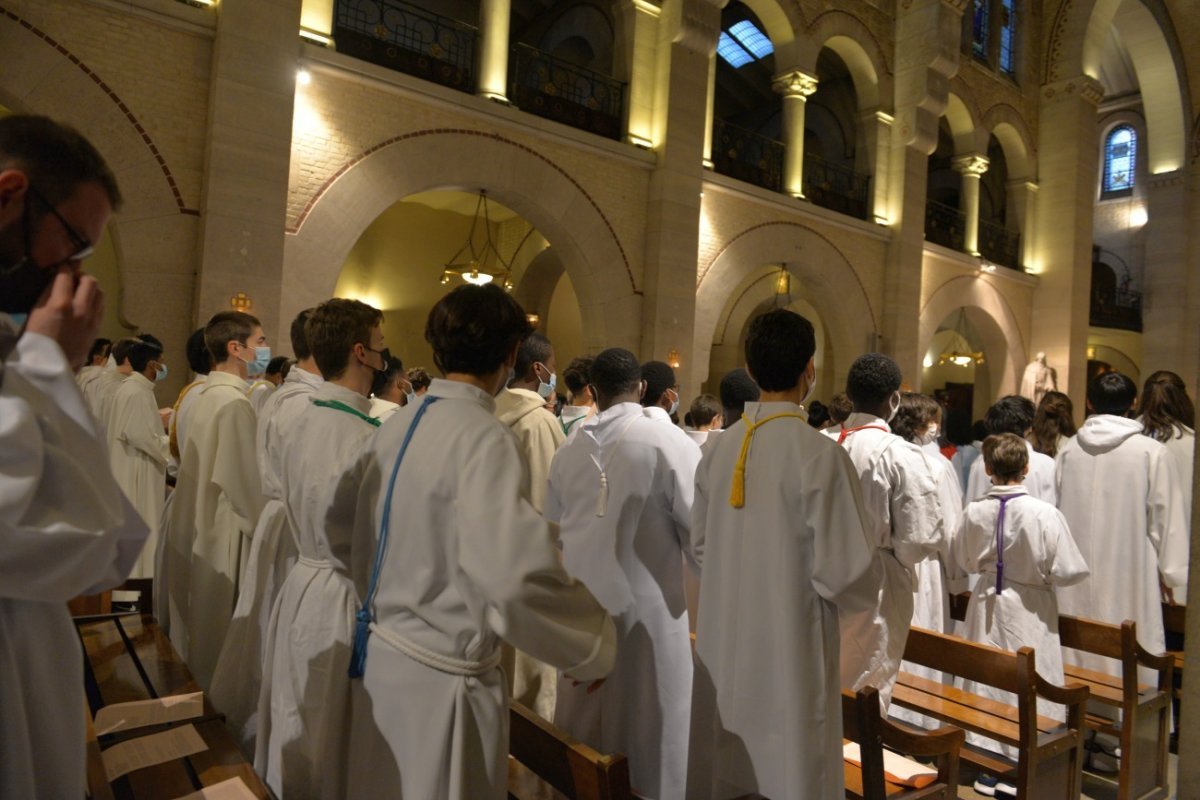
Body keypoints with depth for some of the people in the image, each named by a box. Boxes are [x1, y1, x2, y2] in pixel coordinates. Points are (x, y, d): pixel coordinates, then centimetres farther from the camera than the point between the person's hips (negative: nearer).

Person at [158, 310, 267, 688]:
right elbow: (245, 480, -21)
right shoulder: (234, 402, -22)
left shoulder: (207, 393, 6)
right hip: (221, 531, -9)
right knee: (214, 628, 6)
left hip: (196, 522, 9)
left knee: (196, 624, 22)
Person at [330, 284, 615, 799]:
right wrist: (593, 644, -21)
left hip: (381, 652, 8)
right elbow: (515, 577, -36)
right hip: (439, 678, -7)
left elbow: (339, 506, 14)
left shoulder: (401, 423, 0)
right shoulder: (483, 437, -23)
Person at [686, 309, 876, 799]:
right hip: (789, 653, -5)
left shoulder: (719, 449, -2)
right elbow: (843, 573, -16)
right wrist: (865, 595, 6)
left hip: (723, 644, 5)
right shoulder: (821, 455, -18)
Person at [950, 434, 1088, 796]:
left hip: (986, 605, 3)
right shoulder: (1044, 514, -20)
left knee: (987, 681, 15)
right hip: (1029, 611, -3)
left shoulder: (974, 511, -10)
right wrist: (1038, 570, 6)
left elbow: (959, 564, 4)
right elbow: (1068, 571, -14)